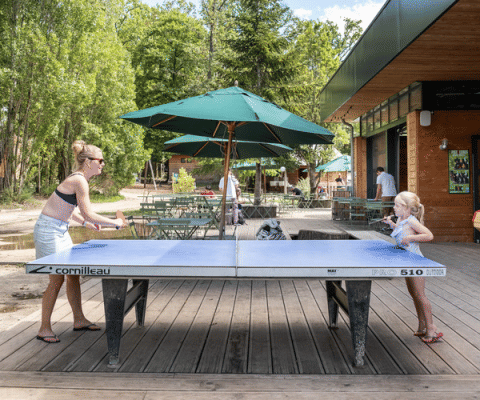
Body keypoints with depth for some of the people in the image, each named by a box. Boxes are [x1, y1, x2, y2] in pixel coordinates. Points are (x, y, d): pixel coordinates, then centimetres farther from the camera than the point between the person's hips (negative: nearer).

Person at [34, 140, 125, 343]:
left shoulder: (77, 179, 10)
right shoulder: (79, 181, -20)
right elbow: (88, 214, -21)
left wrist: (85, 223, 13)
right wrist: (114, 222, -11)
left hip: (61, 230, 10)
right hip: (48, 230, -10)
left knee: (74, 274, 12)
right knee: (57, 279, -5)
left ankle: (79, 320, 24)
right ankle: (44, 329, 8)